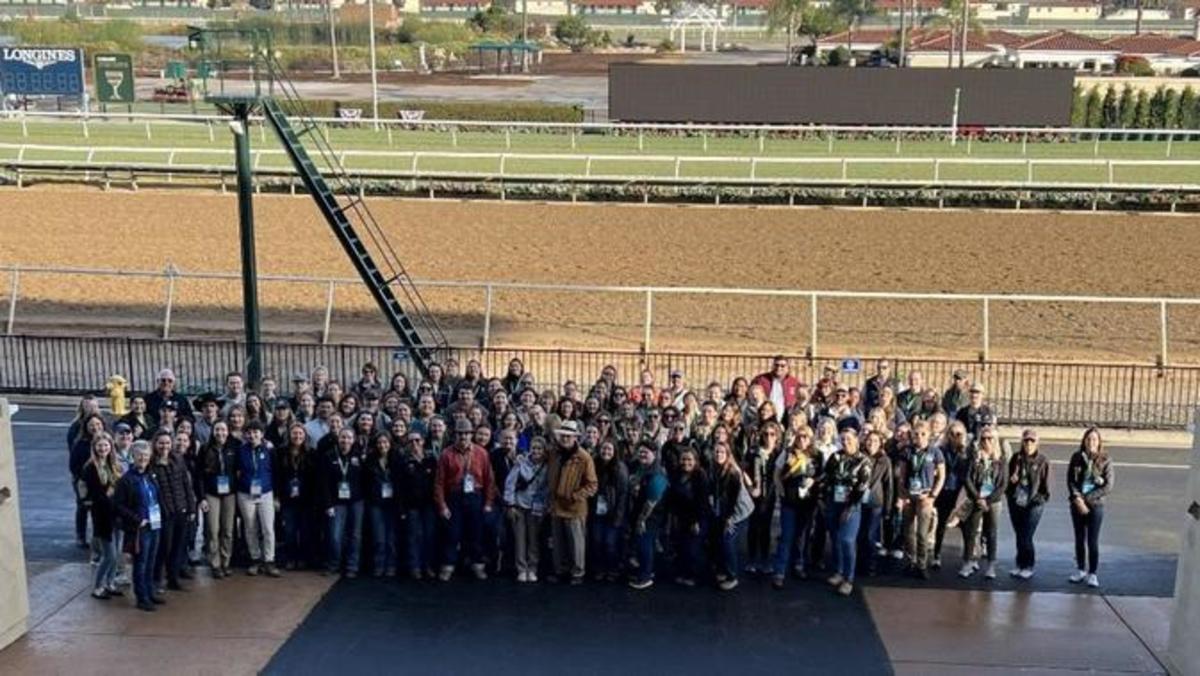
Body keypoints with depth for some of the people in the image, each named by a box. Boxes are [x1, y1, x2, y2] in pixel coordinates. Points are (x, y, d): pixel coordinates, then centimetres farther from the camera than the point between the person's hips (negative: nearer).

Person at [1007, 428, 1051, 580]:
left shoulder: (1042, 461, -3)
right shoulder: (1016, 458, 6)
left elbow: (1046, 484, -1)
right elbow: (1009, 478, 15)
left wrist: (1041, 498, -10)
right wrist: (1011, 479, -6)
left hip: (1034, 504, -4)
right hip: (1016, 503, 4)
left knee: (1026, 537, -6)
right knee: (1019, 535, 10)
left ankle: (1028, 566, 7)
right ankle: (1020, 565, 20)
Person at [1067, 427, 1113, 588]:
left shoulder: (1105, 460, -6)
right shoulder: (1077, 457, 1)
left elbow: (1108, 486, -8)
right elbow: (1070, 480, 0)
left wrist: (1087, 498, -12)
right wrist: (1077, 498, -14)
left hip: (1095, 505, -3)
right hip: (1077, 504, 3)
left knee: (1093, 541, -1)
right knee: (1079, 539, 12)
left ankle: (1092, 573, 9)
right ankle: (1080, 570, 25)